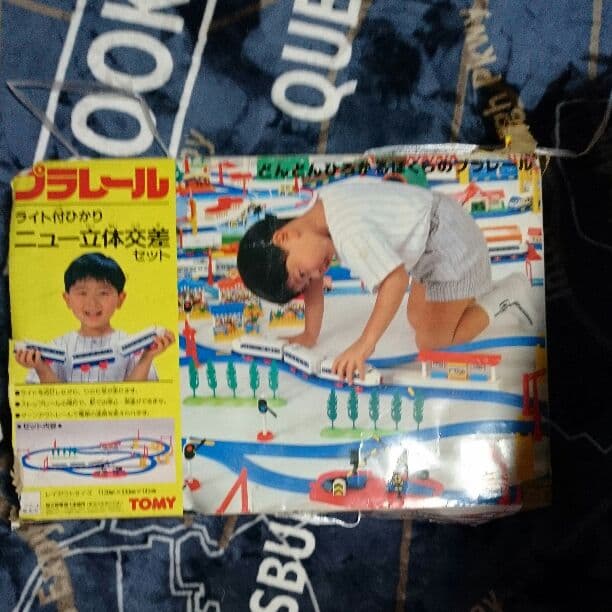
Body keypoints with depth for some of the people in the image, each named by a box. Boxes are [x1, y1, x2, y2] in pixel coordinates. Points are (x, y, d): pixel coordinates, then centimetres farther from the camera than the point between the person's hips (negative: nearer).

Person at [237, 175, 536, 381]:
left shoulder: (348, 231, -33)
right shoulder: (316, 215, -4)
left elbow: (396, 278, -38)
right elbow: (316, 281, 7)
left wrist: (364, 345, -39)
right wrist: (309, 335, 6)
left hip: (450, 244, -9)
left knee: (431, 342, 0)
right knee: (418, 322, 19)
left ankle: (505, 294, 9)